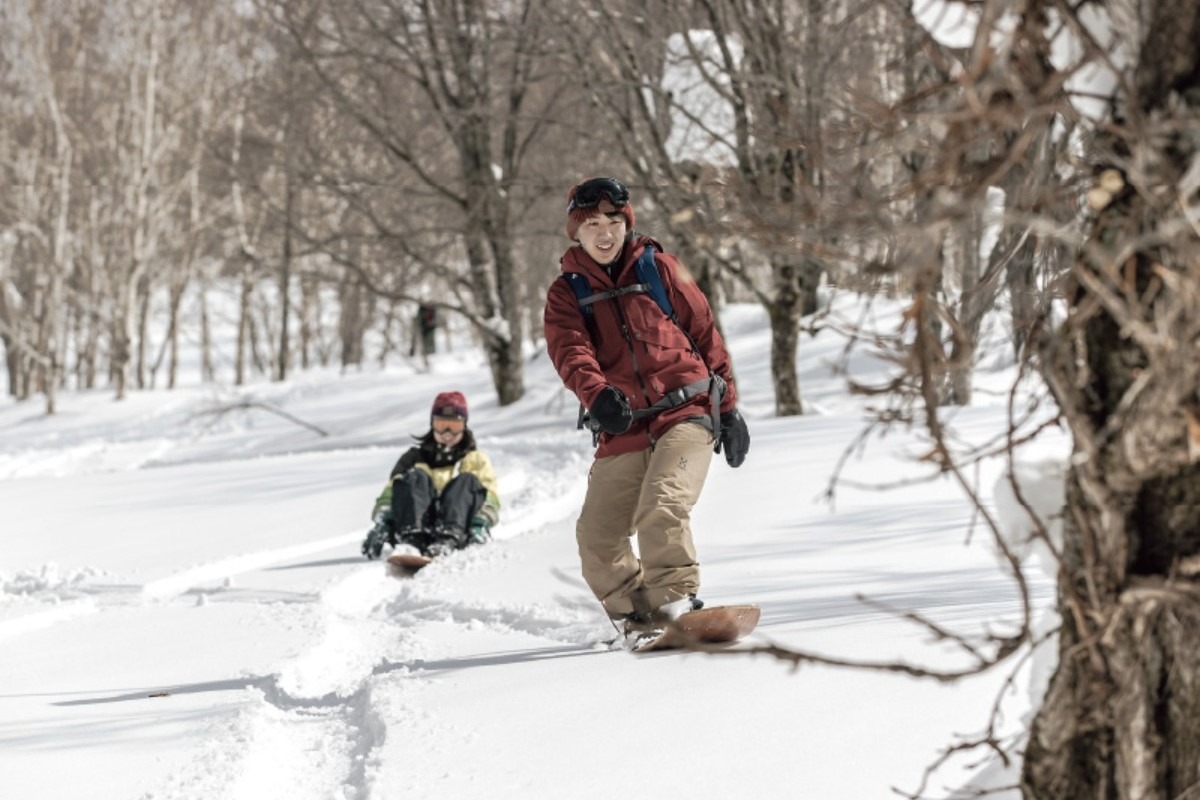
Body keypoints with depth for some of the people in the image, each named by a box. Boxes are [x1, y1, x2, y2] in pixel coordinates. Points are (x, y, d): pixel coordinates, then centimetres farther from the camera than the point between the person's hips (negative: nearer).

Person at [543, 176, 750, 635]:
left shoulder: (658, 268, 9)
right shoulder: (566, 295, 10)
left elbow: (705, 334, 13)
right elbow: (570, 351, -9)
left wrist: (728, 407, 11)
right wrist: (596, 394, -31)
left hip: (686, 415, -3)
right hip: (621, 432, 3)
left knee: (661, 508, -26)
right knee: (597, 539, -3)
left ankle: (676, 604, -27)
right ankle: (638, 616, 13)